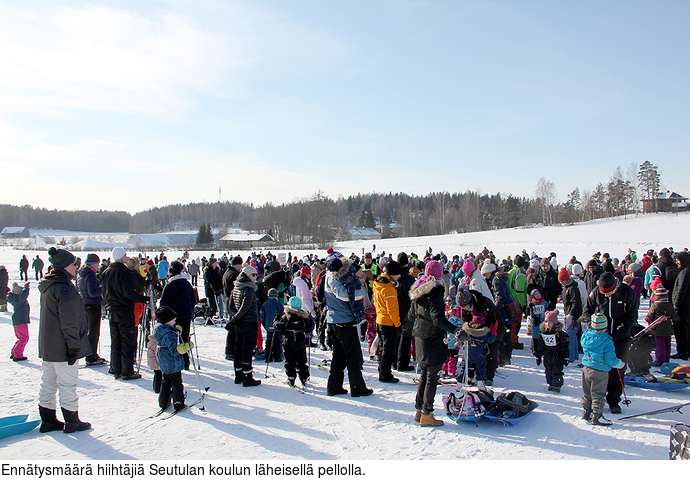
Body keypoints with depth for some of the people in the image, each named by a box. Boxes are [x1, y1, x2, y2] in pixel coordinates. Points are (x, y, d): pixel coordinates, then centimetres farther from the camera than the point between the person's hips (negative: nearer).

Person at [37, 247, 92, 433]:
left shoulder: (47, 286, 11)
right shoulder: (65, 289, -20)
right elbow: (69, 322, -21)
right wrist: (74, 347, -17)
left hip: (47, 346, 10)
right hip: (62, 348, -9)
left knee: (48, 384, 15)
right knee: (67, 384, 0)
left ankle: (47, 420, 24)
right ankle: (72, 421, 9)